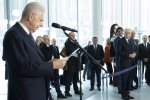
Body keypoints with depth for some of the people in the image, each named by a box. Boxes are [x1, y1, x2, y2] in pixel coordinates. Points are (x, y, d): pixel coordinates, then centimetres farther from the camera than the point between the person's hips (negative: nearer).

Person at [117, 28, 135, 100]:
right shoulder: (120, 41, -6)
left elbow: (134, 50, 20)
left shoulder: (132, 41, 15)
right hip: (124, 63, -6)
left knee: (129, 79, 10)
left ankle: (127, 93, 20)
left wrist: (134, 54, -4)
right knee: (124, 79, 0)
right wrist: (128, 55, -19)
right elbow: (118, 52, -14)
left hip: (131, 63, 6)